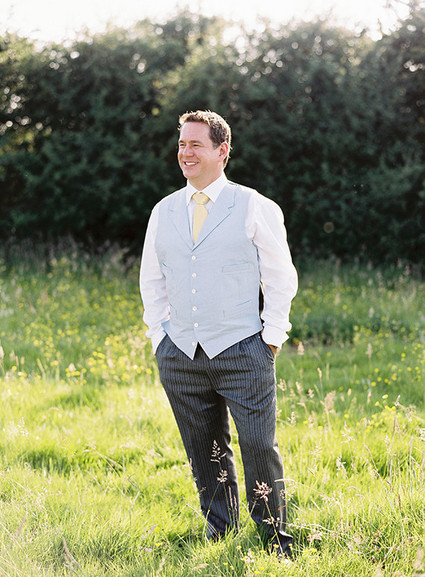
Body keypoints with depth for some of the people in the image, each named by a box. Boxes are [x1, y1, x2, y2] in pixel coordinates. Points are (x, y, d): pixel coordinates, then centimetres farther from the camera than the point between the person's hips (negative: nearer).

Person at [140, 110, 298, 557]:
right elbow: (151, 280, 20)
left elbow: (281, 277, 3)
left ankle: (274, 536, 11)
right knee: (204, 452, 9)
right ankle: (218, 532, 23)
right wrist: (158, 337, 11)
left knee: (259, 446, -6)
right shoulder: (163, 212, 11)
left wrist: (270, 338, -2)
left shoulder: (255, 208, 0)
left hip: (242, 352, -4)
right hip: (180, 354, 4)